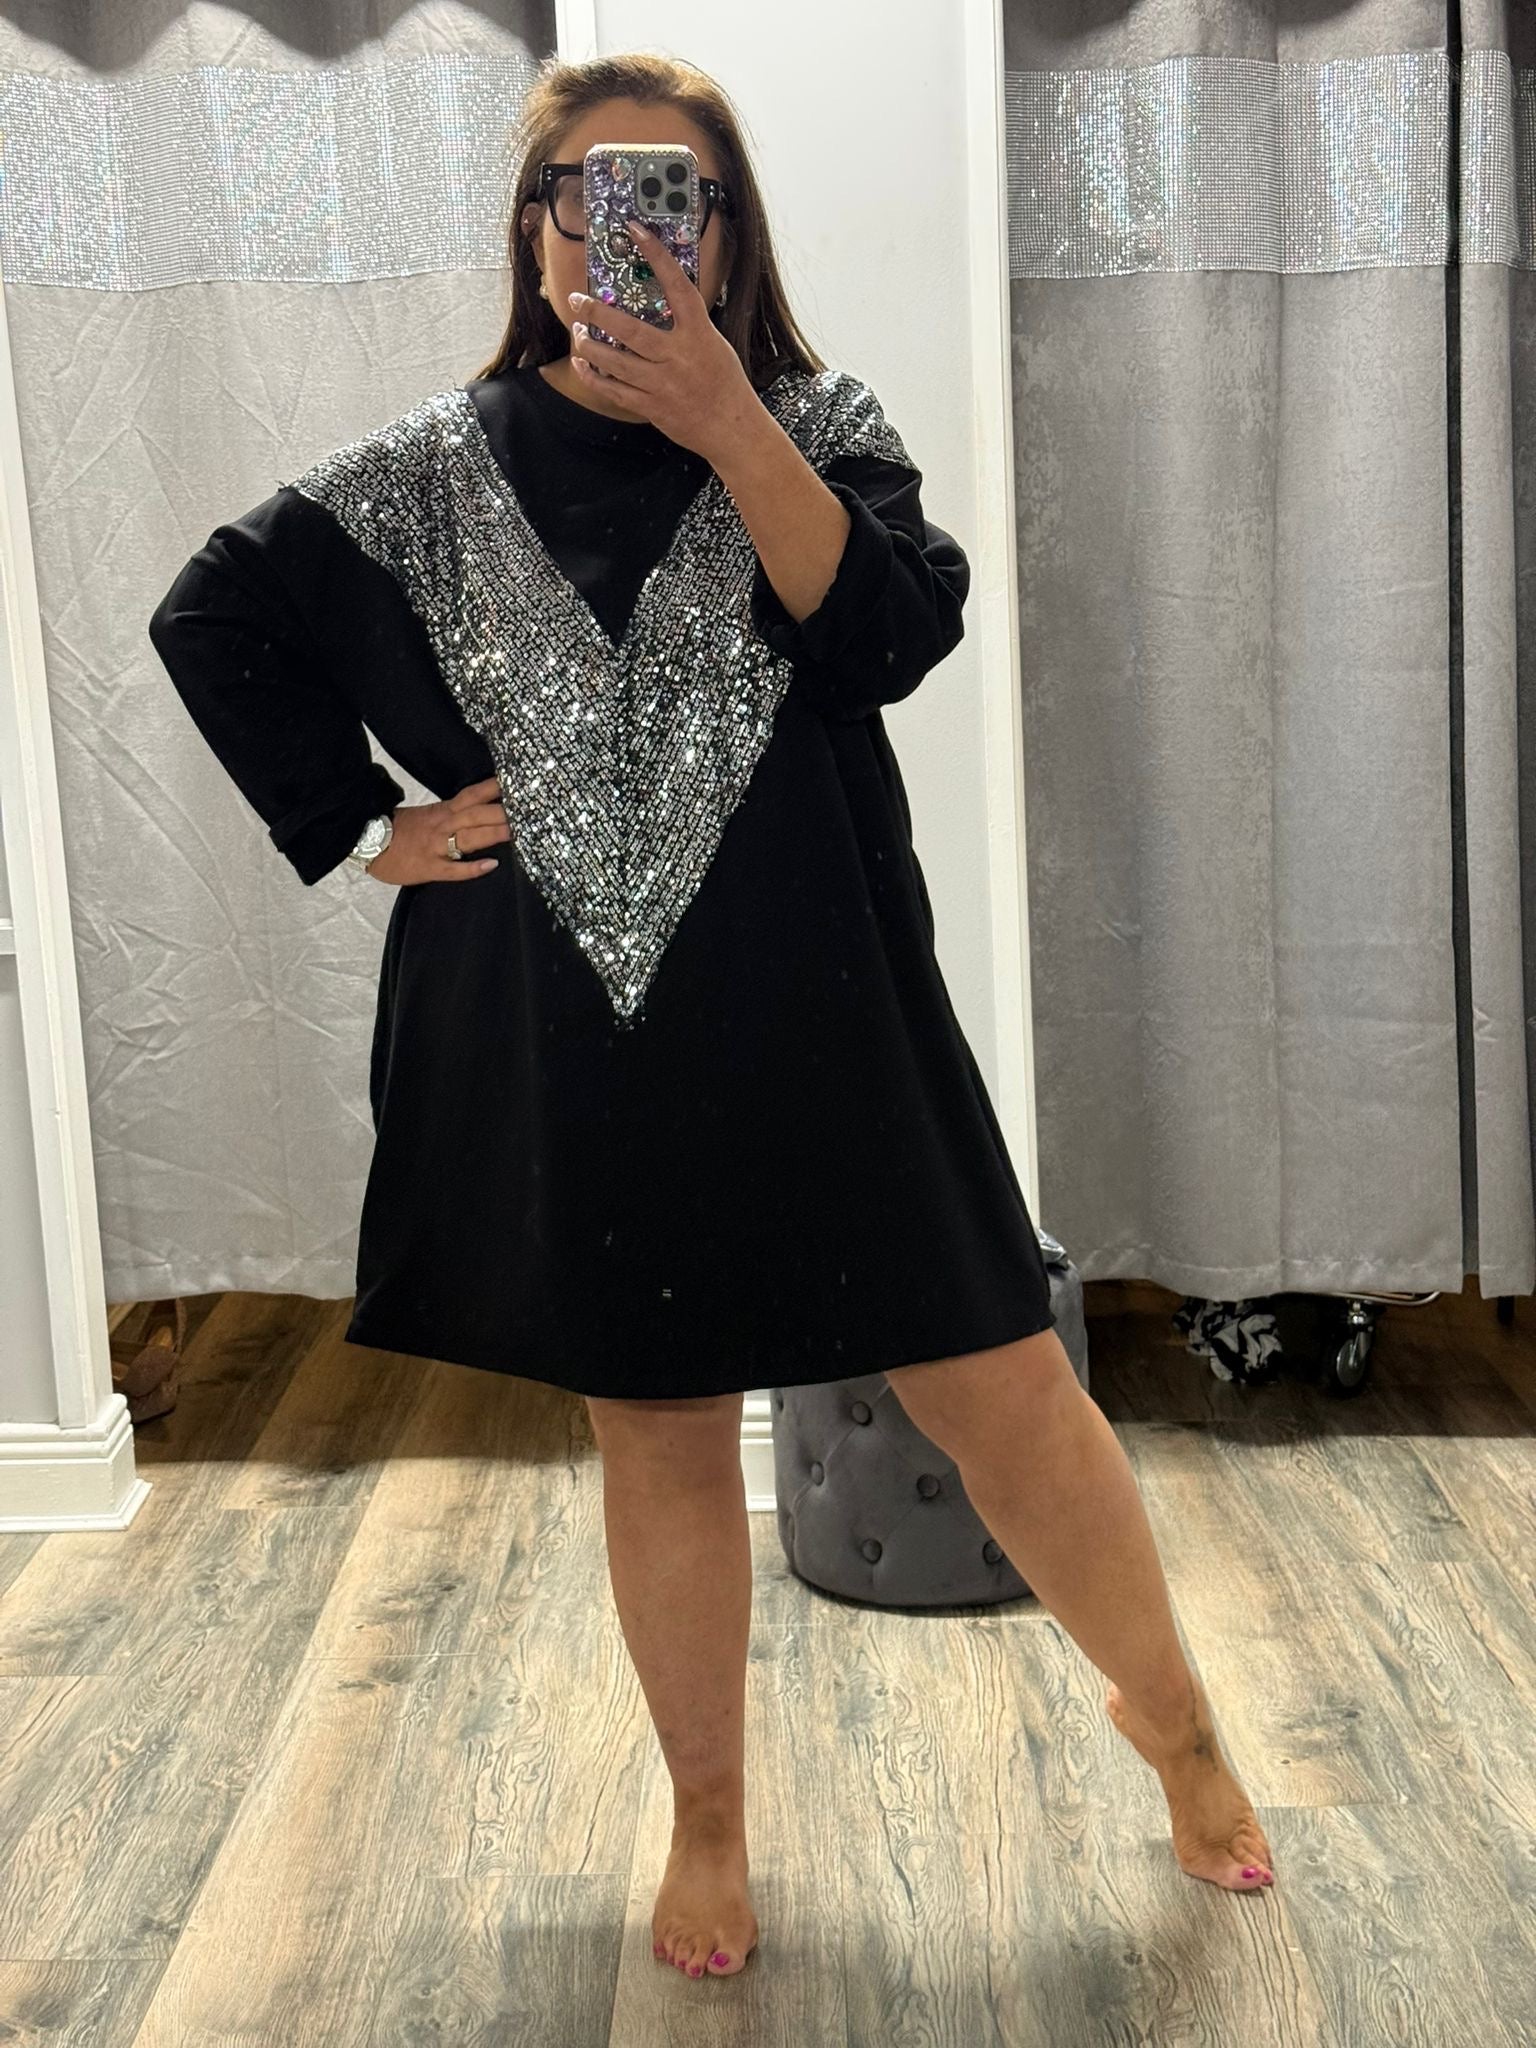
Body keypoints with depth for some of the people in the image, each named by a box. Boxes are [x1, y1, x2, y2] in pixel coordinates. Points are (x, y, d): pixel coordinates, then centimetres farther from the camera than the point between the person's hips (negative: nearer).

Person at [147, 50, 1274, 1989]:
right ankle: (707, 1821, 32)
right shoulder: (431, 472, 3)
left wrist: (721, 420, -23)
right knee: (659, 1438, 11)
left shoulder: (817, 422, 2)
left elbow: (892, 632, -15)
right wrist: (363, 828, 3)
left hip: (823, 1014, 0)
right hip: (574, 1044, 1)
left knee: (1005, 1392, 1)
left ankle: (1169, 1713, 28)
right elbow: (213, 618, 11)